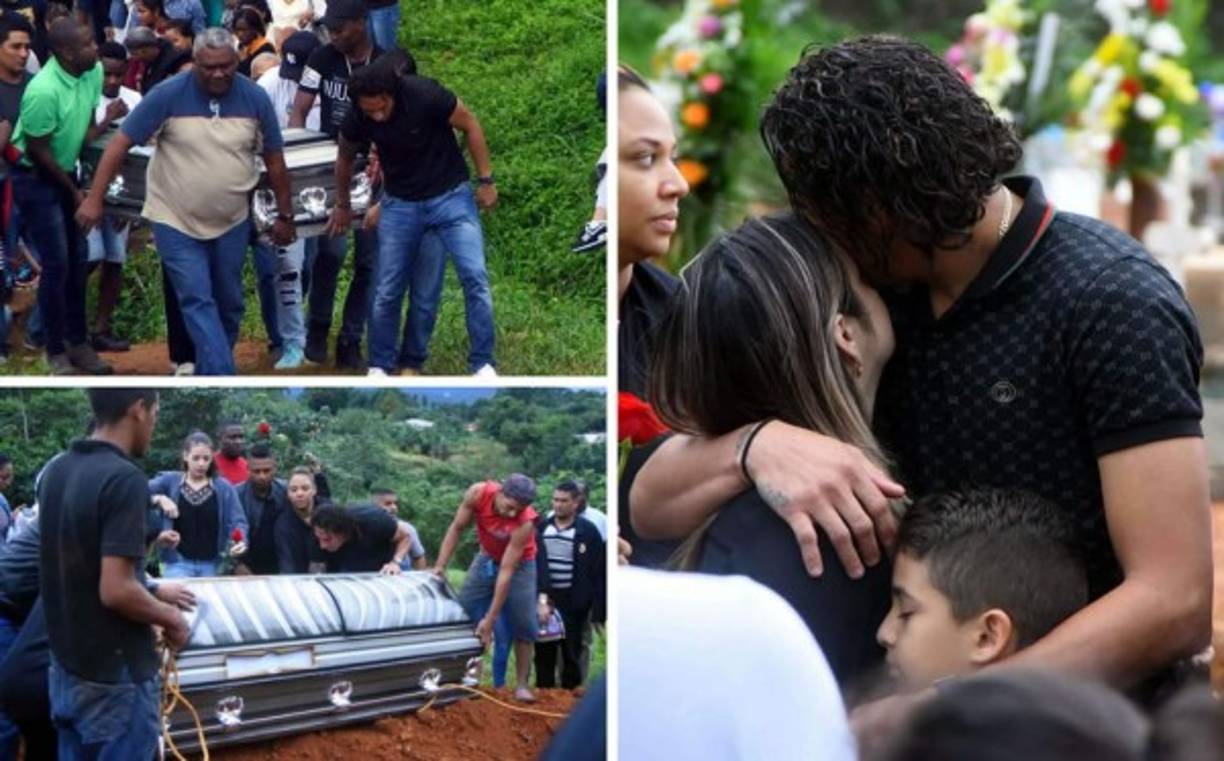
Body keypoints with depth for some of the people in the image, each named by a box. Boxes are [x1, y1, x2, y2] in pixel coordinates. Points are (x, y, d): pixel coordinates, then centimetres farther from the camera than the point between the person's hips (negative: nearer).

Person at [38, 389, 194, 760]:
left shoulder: (55, 472, 6)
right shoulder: (124, 479, -21)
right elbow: (115, 591, -26)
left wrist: (155, 593, 23)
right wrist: (169, 617, -8)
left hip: (66, 669, 8)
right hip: (116, 678, -8)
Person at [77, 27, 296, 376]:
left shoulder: (255, 98, -7)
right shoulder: (169, 95, -15)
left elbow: (274, 160, 3)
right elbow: (120, 144, -12)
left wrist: (285, 216, 7)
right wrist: (94, 199, -16)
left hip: (232, 223, 3)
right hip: (176, 222, -3)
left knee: (228, 303, 11)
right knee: (198, 302, -11)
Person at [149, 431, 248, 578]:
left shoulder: (223, 488, 5)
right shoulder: (170, 481, 4)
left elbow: (238, 521, -3)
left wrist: (240, 541, -24)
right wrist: (159, 499, -24)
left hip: (212, 565, 2)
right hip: (178, 562, -2)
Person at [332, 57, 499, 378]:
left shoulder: (426, 96, -25)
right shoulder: (357, 121, -13)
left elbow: (469, 124, -9)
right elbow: (345, 159, 9)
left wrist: (486, 180, -7)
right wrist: (342, 205, 22)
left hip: (450, 195, -2)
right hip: (400, 204, 3)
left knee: (475, 276, -15)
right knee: (387, 290, 2)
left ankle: (482, 364, -6)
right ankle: (380, 366, 20)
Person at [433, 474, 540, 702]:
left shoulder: (524, 523, -36)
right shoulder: (478, 493, -29)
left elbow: (506, 572, -35)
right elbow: (456, 529, -13)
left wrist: (490, 620, -33)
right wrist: (440, 566, -19)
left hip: (519, 564, -4)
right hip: (487, 558, 4)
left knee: (523, 625, -8)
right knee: (463, 613, -4)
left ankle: (521, 684, 0)